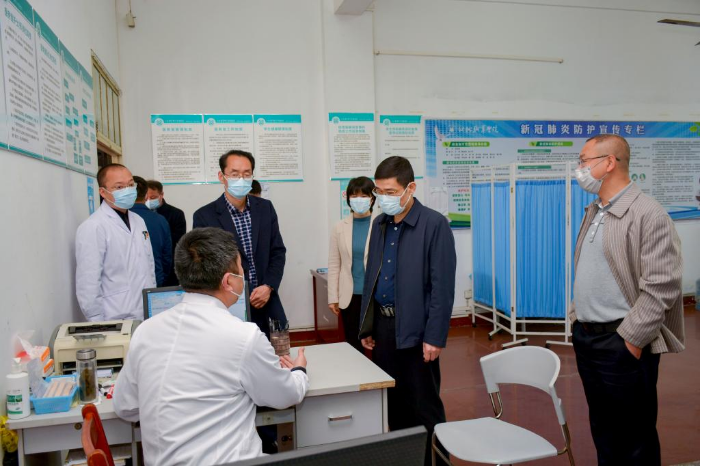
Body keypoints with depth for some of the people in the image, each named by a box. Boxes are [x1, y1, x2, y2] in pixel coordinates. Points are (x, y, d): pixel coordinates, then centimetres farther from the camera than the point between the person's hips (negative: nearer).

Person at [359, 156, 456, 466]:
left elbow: (442, 286, -13)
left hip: (415, 329, -6)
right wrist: (367, 326, 12)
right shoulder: (380, 224, 9)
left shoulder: (434, 224, -11)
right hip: (382, 324, 6)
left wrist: (434, 337, -16)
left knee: (424, 405, 6)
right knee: (392, 401, 16)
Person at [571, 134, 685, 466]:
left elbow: (661, 288, -19)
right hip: (585, 337, 8)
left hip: (622, 343, -8)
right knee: (602, 429, 19)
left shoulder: (648, 214, -15)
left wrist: (631, 341, -17)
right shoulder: (594, 212, 11)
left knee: (634, 435, 8)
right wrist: (577, 317, 12)